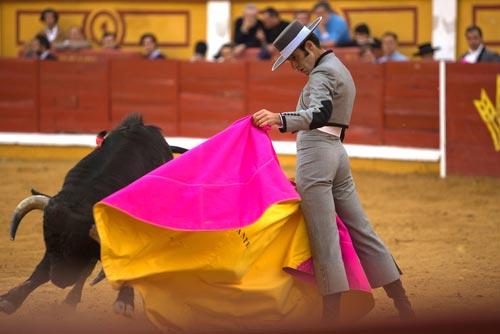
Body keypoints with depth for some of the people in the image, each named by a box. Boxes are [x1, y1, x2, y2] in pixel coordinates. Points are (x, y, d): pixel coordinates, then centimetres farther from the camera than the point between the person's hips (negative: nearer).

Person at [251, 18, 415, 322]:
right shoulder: (341, 70, 23)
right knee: (362, 232, 9)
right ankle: (404, 309, 9)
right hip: (339, 155, 10)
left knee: (325, 240, -10)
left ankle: (332, 317, -12)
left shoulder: (323, 72, -9)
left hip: (315, 154, -10)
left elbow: (319, 114, -28)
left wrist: (281, 119, -44)